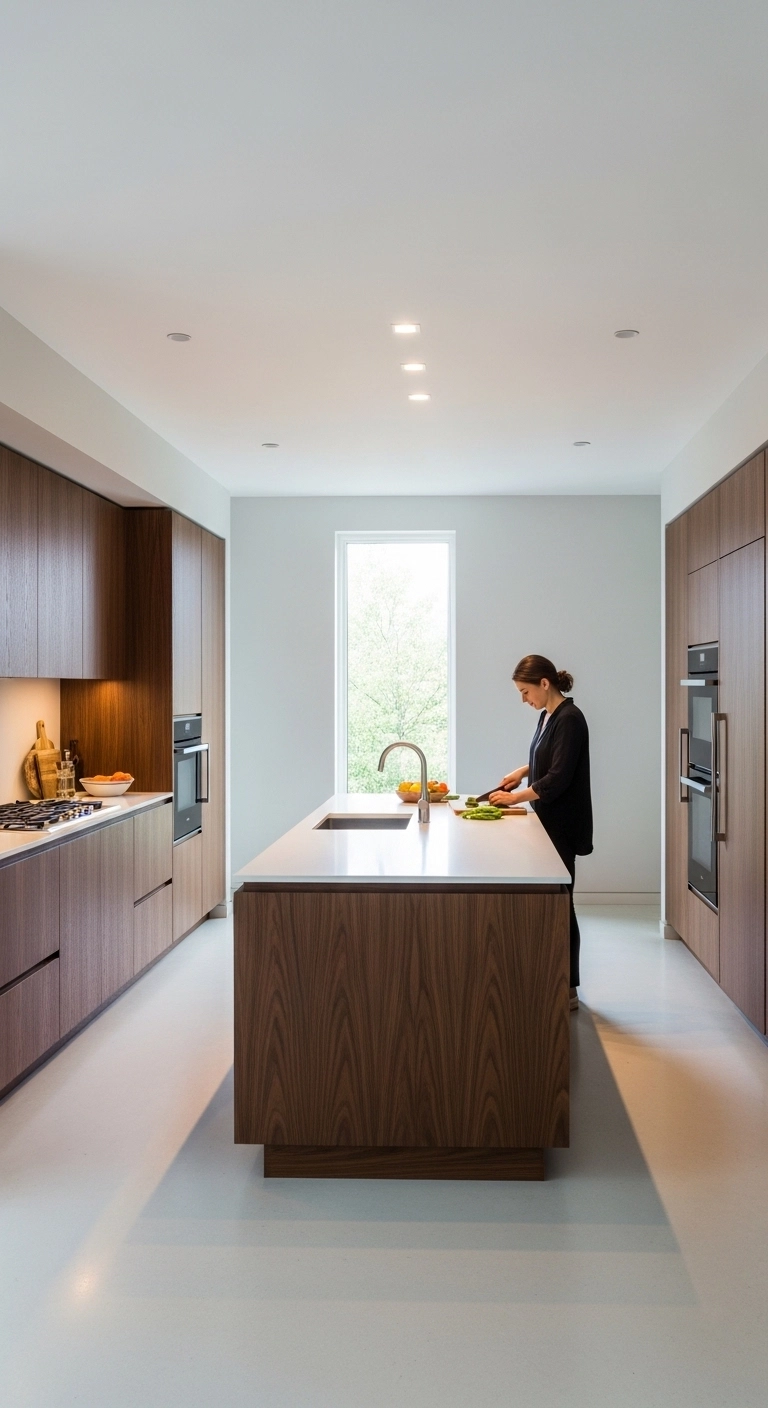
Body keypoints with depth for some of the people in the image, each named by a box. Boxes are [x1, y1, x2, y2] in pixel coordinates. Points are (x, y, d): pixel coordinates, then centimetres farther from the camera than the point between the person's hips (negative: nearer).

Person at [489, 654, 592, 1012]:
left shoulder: (569, 719, -17)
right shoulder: (547, 715, 11)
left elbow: (558, 778, -21)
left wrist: (517, 796, -14)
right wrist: (523, 771, 9)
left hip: (563, 826, -9)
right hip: (548, 821, 9)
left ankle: (568, 989, 9)